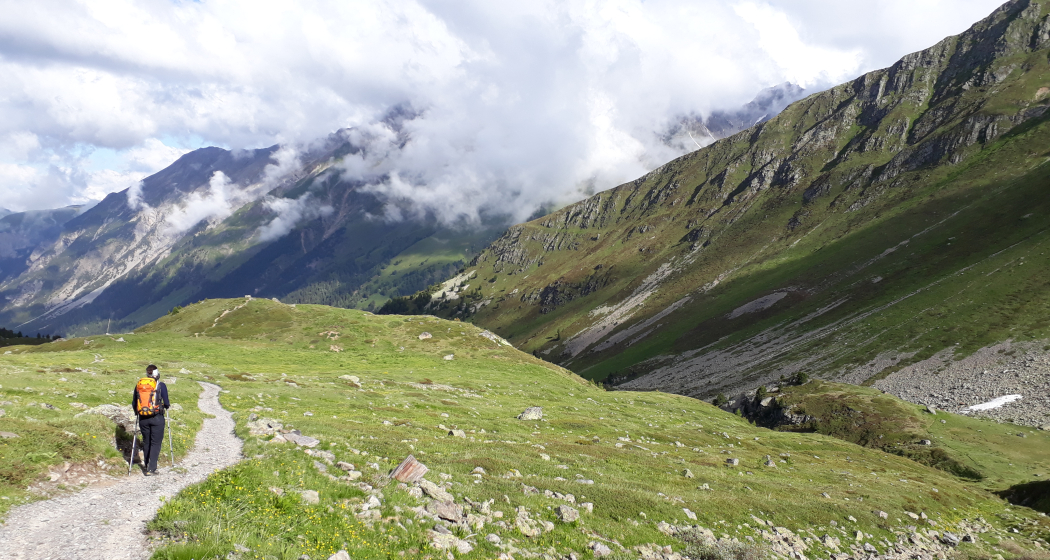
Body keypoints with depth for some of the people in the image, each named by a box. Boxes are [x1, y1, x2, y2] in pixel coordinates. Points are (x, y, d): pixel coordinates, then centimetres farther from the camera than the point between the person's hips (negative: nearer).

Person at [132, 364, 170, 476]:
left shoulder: (138, 385, 5)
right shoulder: (161, 386, -5)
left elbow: (134, 404, 9)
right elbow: (166, 403, -2)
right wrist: (166, 405, 20)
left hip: (143, 418, 4)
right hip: (157, 418, -3)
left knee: (146, 442, 18)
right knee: (156, 443, 2)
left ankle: (147, 465, 29)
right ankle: (151, 469, -4)